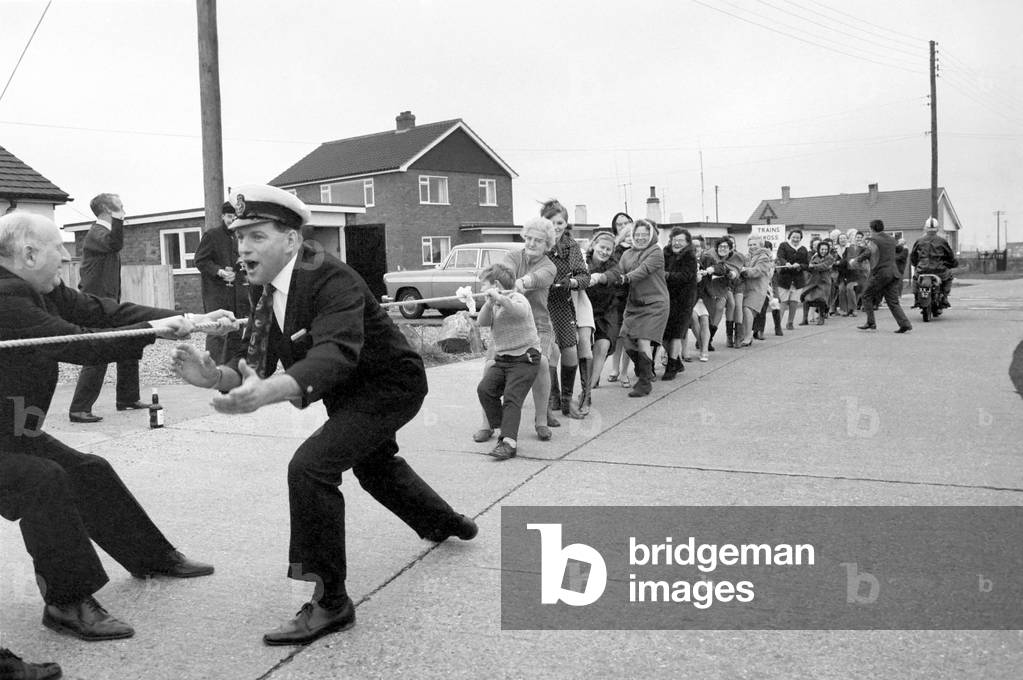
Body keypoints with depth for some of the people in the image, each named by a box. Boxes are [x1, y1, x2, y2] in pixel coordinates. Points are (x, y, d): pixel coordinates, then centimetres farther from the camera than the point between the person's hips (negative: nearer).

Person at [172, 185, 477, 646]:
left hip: (391, 385, -10)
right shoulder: (264, 287, -6)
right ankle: (445, 522, 60)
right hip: (349, 394, 10)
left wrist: (270, 391, -64)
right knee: (373, 466, 30)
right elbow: (257, 361, -8)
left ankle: (330, 602, -12)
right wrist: (216, 376, -30)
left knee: (309, 467, -26)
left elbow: (337, 351, -48)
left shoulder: (332, 280, -31)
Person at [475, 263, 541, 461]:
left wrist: (500, 297, -44)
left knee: (511, 398, -16)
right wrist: (489, 303, -17)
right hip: (502, 358, 7)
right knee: (485, 388, -11)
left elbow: (520, 311, -32)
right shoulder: (494, 304, 15)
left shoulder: (517, 298, -8)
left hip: (524, 358, -7)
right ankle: (502, 430, -1)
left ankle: (509, 442, -20)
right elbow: (481, 322, -2)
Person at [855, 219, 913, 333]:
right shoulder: (891, 240, 14)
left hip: (880, 273, -6)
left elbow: (866, 254, 1)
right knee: (893, 301, 7)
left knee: (867, 296, 9)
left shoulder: (873, 241, -6)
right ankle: (905, 324, -4)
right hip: (893, 273, 6)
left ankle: (871, 323, 6)